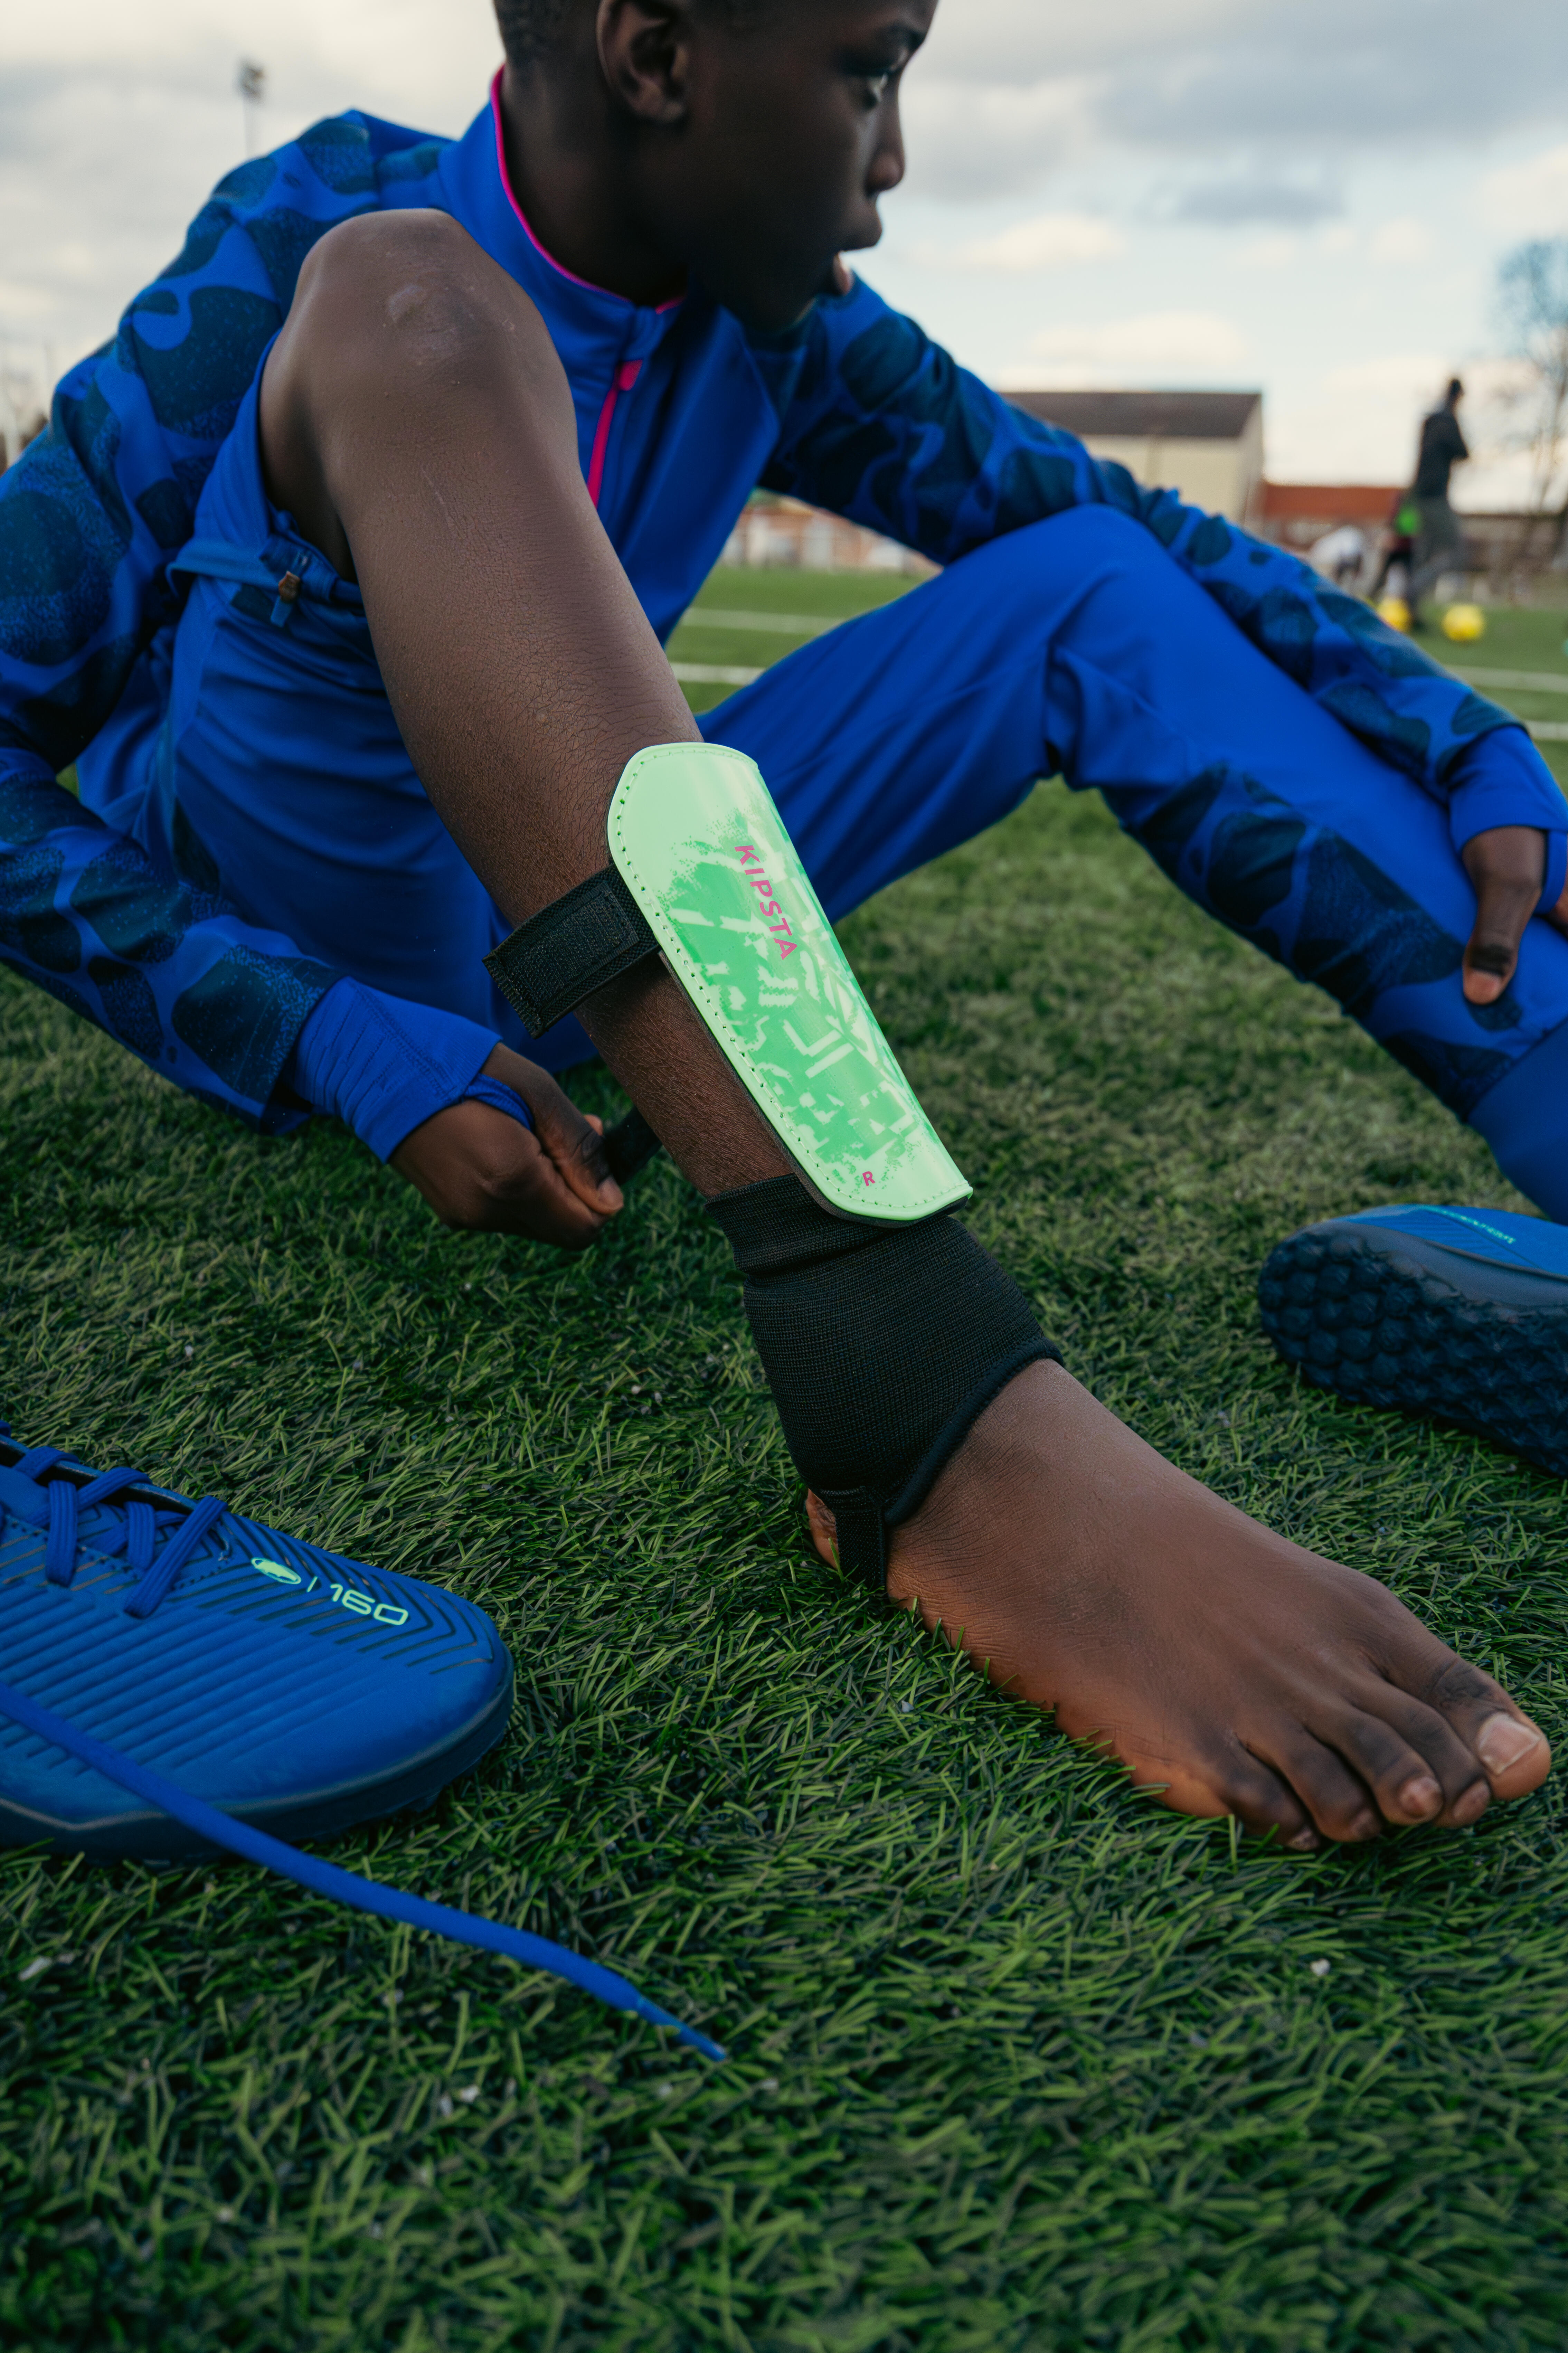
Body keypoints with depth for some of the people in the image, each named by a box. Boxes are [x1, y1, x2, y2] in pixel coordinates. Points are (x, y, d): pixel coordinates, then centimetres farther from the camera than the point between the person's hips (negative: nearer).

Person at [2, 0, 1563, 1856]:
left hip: (548, 945, 5)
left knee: (1096, 591, -5)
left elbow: (1135, 531, 4)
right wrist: (359, 1061, -24)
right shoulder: (300, 257, -12)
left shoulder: (773, 340, 1)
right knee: (410, 303, -30)